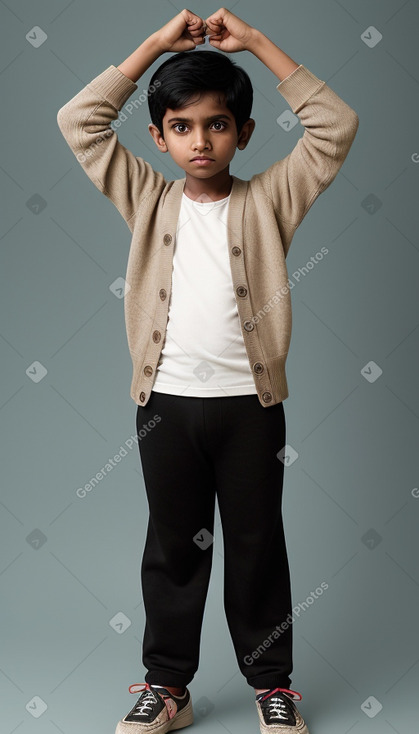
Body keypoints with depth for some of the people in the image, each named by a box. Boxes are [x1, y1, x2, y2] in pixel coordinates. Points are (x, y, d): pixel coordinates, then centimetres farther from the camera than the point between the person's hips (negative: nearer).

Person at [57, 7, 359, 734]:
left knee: (258, 546, 11)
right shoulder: (147, 200, 6)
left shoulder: (268, 200, 2)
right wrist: (157, 43, -1)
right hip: (165, 402, 1)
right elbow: (78, 121, 2)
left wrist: (256, 41, -5)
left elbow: (335, 127, -5)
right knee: (172, 546, 12)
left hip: (250, 403, -1)